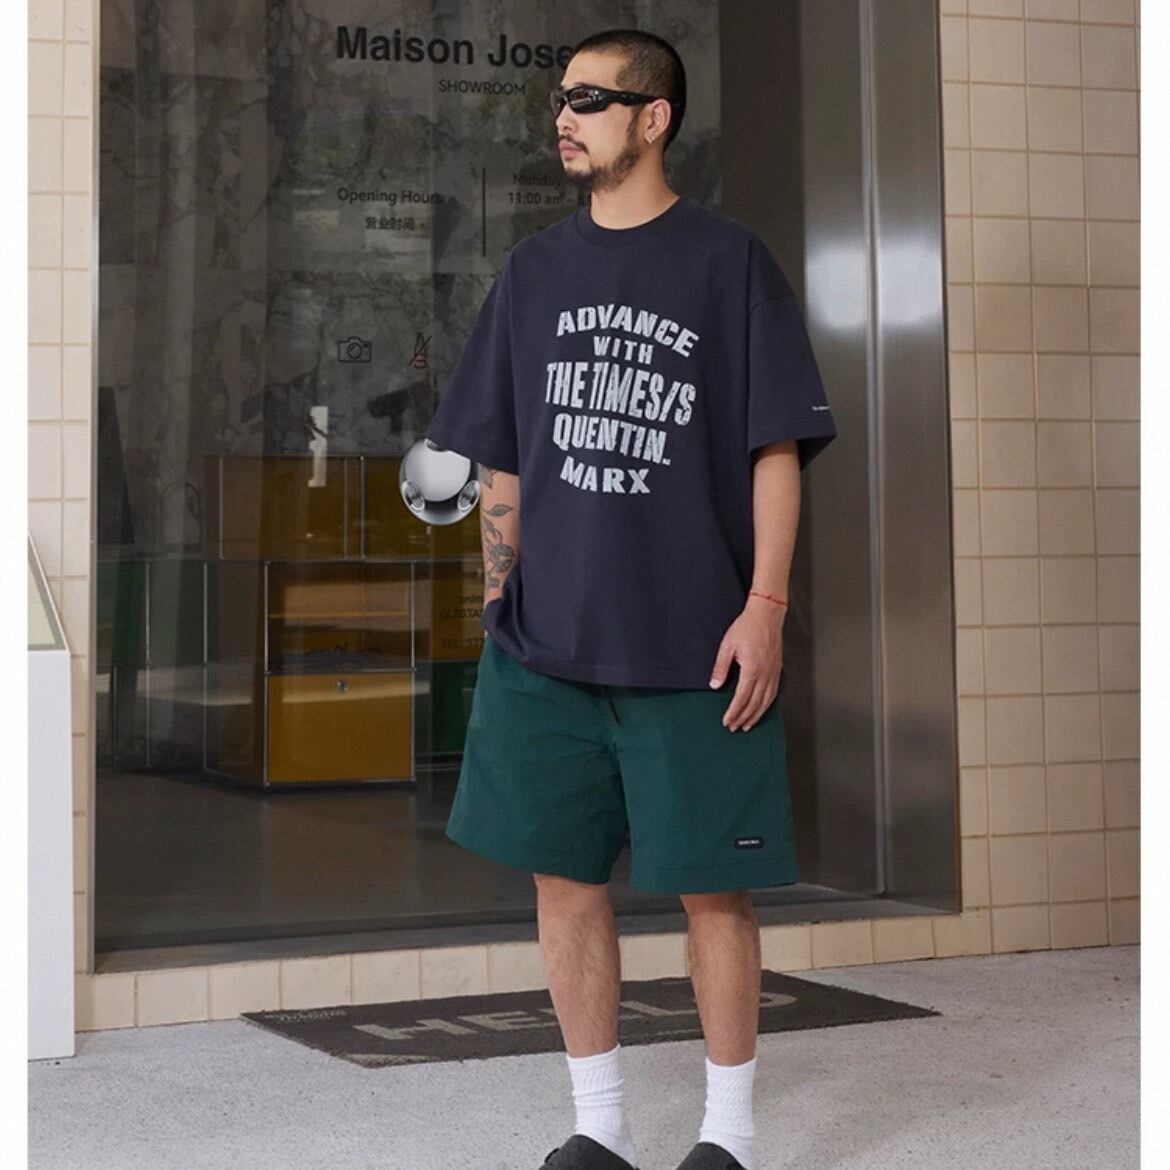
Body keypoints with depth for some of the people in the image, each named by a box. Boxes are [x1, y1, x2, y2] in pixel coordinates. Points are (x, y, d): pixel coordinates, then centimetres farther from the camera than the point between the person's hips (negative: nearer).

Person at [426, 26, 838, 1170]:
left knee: (712, 886, 2)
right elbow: (502, 464, 15)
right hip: (545, 645, 4)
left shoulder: (727, 261, -1)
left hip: (691, 645, -4)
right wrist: (498, 606, 8)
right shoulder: (534, 270, 11)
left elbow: (777, 449, -3)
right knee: (563, 876, 6)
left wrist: (765, 605, -11)